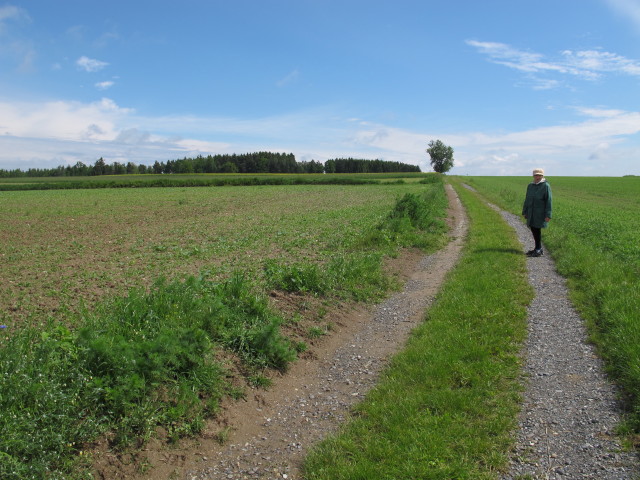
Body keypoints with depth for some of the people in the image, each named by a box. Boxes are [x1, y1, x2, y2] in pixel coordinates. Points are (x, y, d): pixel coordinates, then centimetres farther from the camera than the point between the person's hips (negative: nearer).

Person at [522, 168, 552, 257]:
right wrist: (525, 212, 15)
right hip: (532, 213, 6)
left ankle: (538, 250, 1)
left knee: (537, 229, -7)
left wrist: (548, 215, -14)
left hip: (540, 213, -6)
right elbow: (527, 199, 16)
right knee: (533, 229, 8)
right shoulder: (530, 186, 10)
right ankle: (538, 248, 20)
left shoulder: (546, 186, -7)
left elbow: (548, 201, -10)